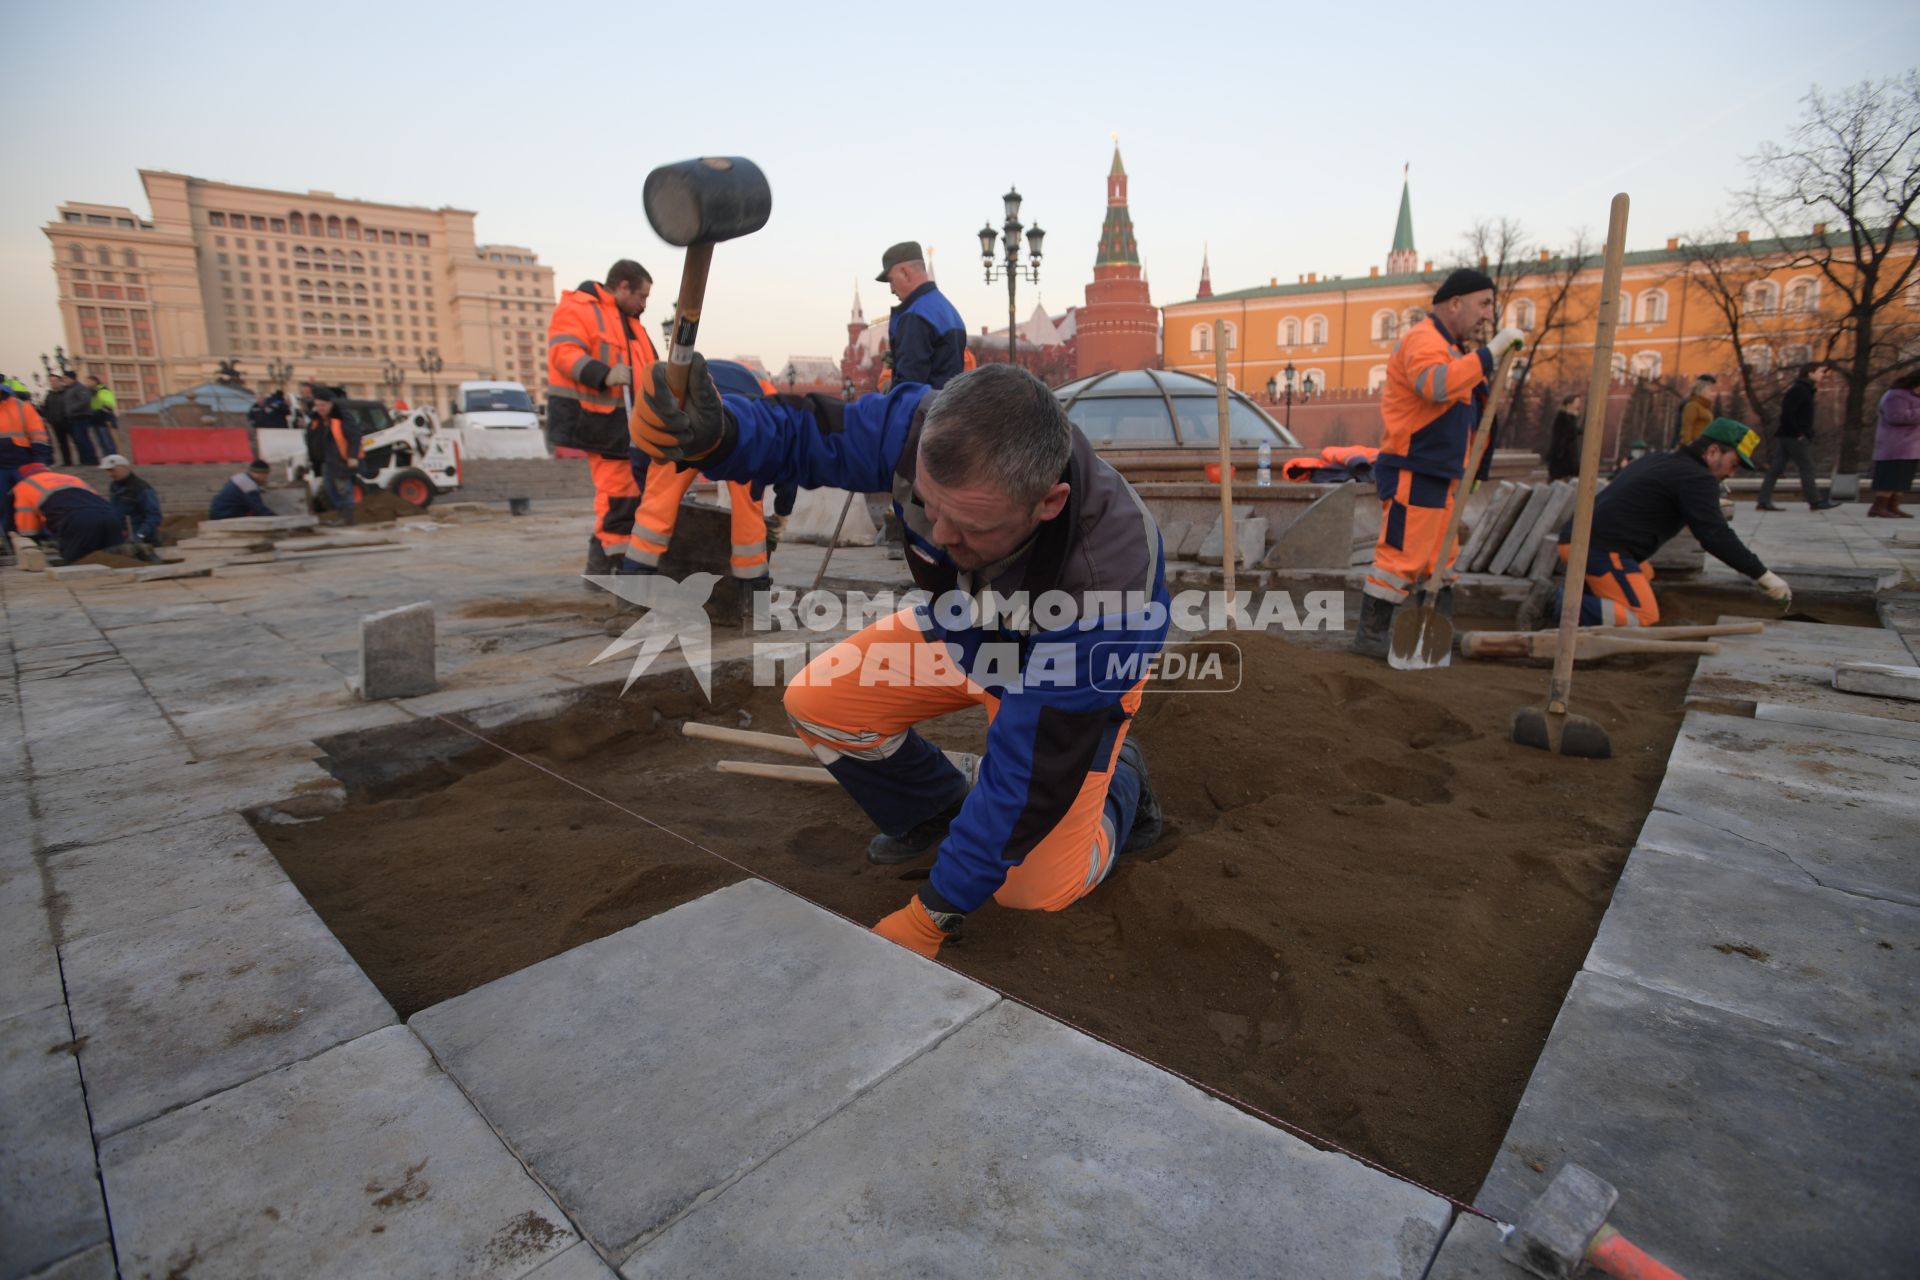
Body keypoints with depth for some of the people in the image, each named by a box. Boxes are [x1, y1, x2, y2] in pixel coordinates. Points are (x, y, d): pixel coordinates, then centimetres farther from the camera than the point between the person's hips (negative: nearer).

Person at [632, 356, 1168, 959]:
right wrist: (710, 433, -42)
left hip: (1068, 668, -4)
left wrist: (933, 915, -28)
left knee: (1031, 887, -14)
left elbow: (1033, 770, -36)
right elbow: (798, 433, -17)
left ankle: (1120, 779, 18)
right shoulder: (920, 425, -33)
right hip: (957, 629, 5)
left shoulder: (1106, 582, -43)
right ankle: (935, 812, 14)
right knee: (818, 703, -13)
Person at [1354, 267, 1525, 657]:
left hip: (1439, 476, 11)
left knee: (1440, 558, 16)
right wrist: (1491, 350, -31)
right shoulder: (1423, 339, -13)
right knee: (1401, 556, -8)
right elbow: (1437, 385, -35)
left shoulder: (1452, 347, 21)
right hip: (1412, 475, -11)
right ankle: (1369, 635, -1)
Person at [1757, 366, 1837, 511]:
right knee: (1806, 468, -2)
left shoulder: (1796, 388, 17)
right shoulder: (1800, 389, -12)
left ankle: (1764, 501, 1)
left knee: (1776, 468, 4)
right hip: (1795, 437, -9)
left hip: (1784, 435, 9)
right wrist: (1798, 432, -19)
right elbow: (1788, 412, -22)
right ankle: (1816, 502, 5)